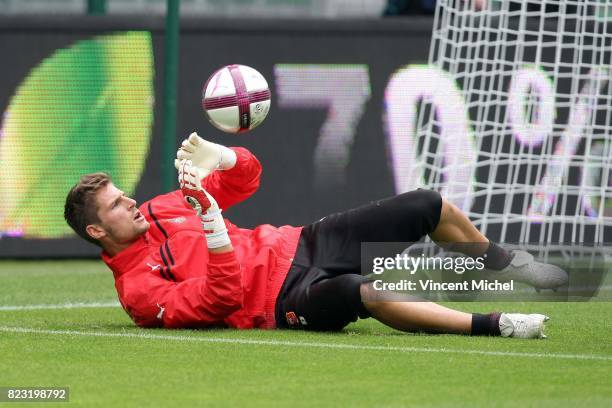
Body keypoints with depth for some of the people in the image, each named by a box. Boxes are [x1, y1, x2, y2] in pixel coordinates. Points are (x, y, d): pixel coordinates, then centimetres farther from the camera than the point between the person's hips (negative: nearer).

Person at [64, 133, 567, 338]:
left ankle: (505, 265, 29)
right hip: (288, 299, -9)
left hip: (296, 244, 9)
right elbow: (220, 300, -24)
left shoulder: (163, 208, 13)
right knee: (357, 292, -43)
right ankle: (492, 325, -38)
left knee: (428, 206, 1)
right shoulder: (137, 289, -10)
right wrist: (213, 227, -33)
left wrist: (221, 158, -8)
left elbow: (247, 174, 15)